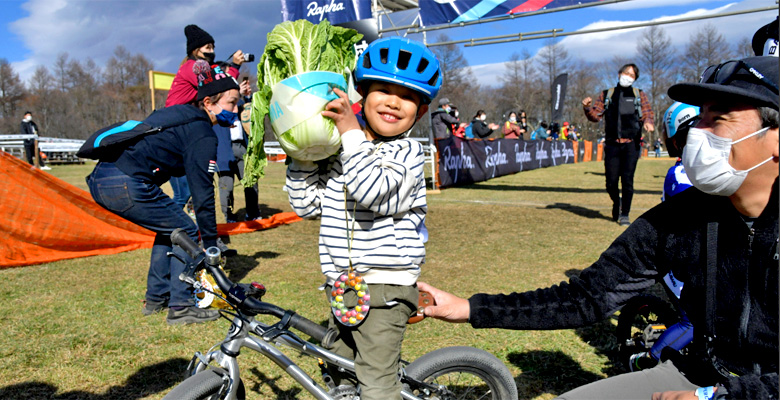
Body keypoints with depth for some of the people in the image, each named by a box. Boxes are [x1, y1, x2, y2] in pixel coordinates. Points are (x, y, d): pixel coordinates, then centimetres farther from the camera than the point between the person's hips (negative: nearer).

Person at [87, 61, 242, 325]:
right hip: (126, 184, -9)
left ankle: (155, 299, 29)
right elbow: (203, 195, -8)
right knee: (186, 231, 5)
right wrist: (211, 245, -2)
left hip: (99, 179, 9)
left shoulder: (180, 114, 21)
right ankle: (180, 307, 7)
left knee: (170, 228, 23)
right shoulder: (203, 135, -6)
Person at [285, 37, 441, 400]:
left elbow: (374, 194, -31)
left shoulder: (407, 152, -12)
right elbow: (307, 204, 6)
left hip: (384, 290, -6)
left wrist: (351, 132, -26)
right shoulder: (337, 152, 6)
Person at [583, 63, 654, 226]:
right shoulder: (607, 95, 15)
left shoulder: (639, 95, 15)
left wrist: (647, 122, -16)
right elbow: (595, 116, 8)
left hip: (631, 144, 0)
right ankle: (617, 204, 28)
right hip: (613, 144, 1)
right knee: (611, 181, -2)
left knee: (627, 179, -6)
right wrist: (587, 107, -13)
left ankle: (625, 214, 7)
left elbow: (647, 113, 7)